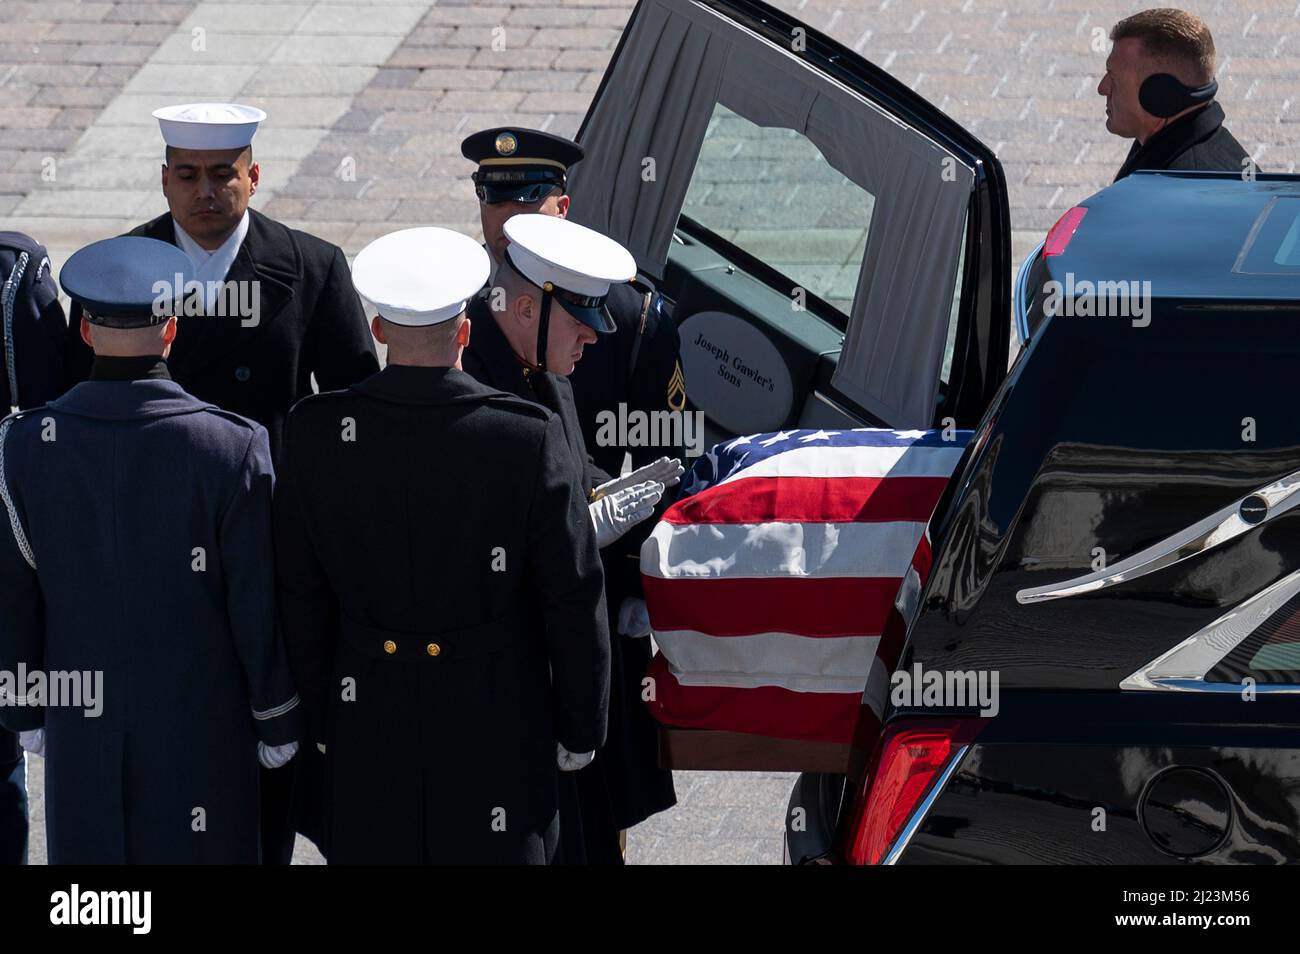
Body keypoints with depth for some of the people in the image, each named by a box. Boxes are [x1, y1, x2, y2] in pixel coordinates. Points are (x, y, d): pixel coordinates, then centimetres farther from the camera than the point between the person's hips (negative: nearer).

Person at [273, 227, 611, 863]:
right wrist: (579, 729, 5)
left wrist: (322, 717, 13)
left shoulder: (317, 432, -9)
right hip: (497, 729, -2)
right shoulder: (529, 437, -15)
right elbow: (574, 600, -8)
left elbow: (301, 598, 1)